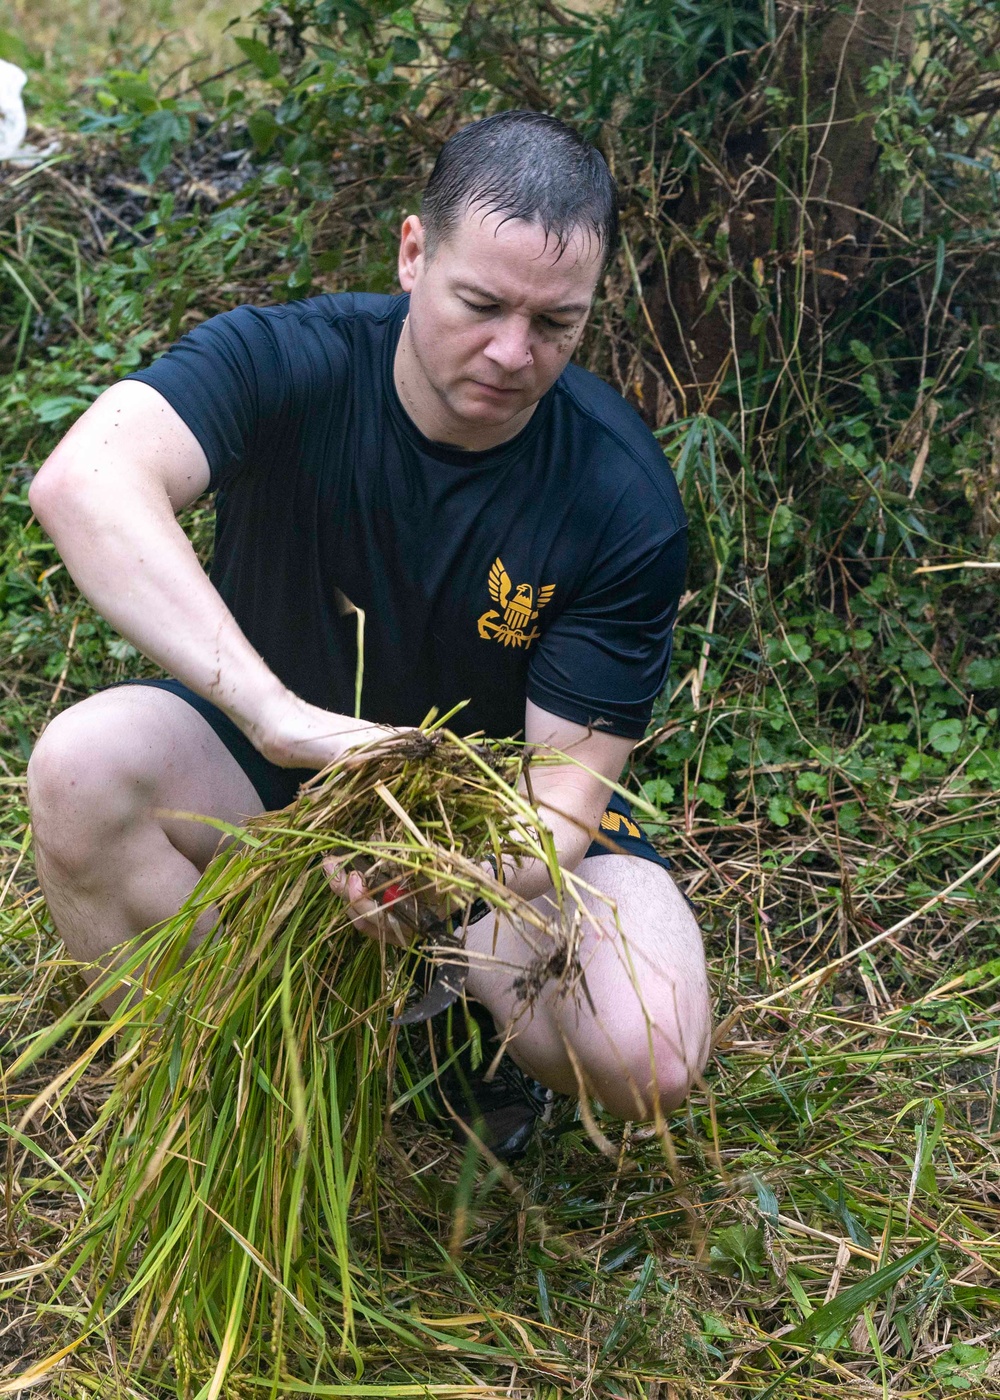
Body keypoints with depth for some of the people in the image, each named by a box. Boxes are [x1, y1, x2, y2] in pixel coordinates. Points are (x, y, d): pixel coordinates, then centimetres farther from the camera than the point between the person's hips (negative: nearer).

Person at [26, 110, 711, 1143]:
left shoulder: (625, 502, -21)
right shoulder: (286, 363, -23)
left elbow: (567, 780, -21)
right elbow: (83, 480, -43)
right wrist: (275, 710, -54)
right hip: (266, 767, 1)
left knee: (645, 1059, -27)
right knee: (85, 762, -31)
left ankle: (455, 971, 8)